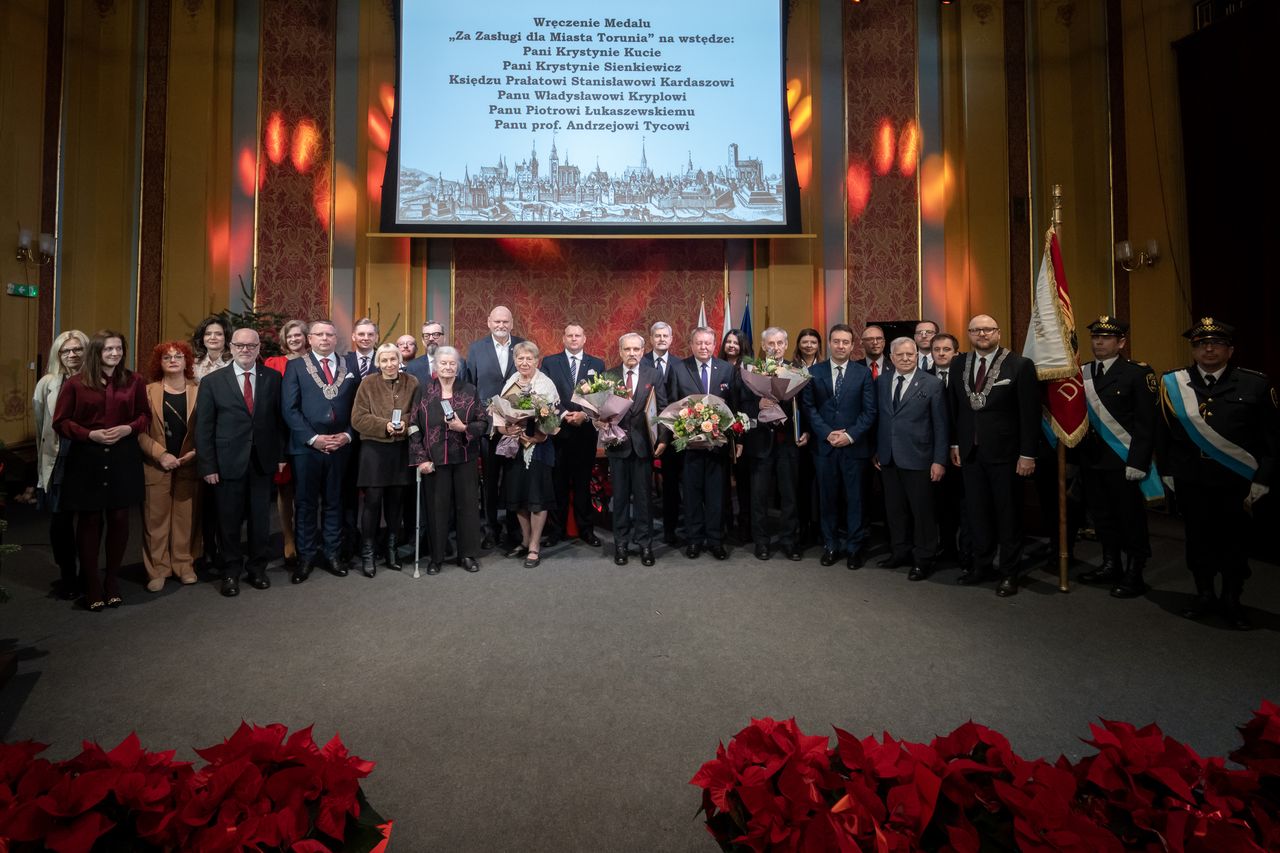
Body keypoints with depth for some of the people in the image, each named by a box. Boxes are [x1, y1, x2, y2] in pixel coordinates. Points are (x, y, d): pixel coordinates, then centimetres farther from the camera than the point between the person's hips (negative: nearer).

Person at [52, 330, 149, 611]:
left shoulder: (134, 381, 4)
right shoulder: (75, 383, -1)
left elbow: (145, 416, 10)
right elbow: (61, 422, 1)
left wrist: (128, 428, -10)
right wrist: (90, 434, -15)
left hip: (124, 459, 1)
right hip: (86, 459, -1)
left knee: (119, 518, 6)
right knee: (89, 520, 6)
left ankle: (113, 580, 21)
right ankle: (92, 585, 17)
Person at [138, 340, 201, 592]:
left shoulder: (199, 391, 4)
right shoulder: (148, 391, 4)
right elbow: (140, 430, -2)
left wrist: (195, 453, -10)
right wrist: (160, 454, -12)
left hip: (189, 465, 0)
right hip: (156, 466, 0)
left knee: (186, 518, 5)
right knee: (155, 519, 3)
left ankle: (184, 565, 15)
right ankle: (157, 570, 12)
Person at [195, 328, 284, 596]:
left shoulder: (273, 378, 4)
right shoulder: (212, 382, 0)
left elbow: (280, 419, 5)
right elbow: (203, 428, -1)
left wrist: (281, 454, 0)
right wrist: (207, 466, -5)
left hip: (263, 462, 1)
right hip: (228, 463, -1)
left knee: (261, 519, 9)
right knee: (229, 521, 8)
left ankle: (257, 568, 25)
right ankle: (231, 572, 24)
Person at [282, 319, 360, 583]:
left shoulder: (349, 367, 10)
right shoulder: (296, 366, 4)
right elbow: (289, 408, -4)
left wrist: (347, 435, -7)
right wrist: (313, 438, -12)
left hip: (340, 446, 2)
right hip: (306, 446, -2)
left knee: (334, 502, 10)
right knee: (306, 503, 6)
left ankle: (331, 553, 19)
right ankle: (306, 556, 17)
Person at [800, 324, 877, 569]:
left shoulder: (863, 373, 3)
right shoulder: (814, 372, 5)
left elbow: (869, 410, -2)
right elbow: (809, 407, 0)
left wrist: (850, 435, -13)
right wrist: (827, 433, -11)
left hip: (854, 445, -1)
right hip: (824, 445, 1)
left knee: (854, 498, 6)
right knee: (827, 498, 8)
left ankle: (854, 547, 17)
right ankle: (830, 545, 20)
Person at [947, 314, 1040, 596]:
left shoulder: (1020, 365, -7)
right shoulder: (958, 364, 6)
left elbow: (1030, 413, -9)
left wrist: (1028, 454, -12)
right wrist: (954, 443, 7)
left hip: (1005, 452, -4)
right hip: (970, 452, 4)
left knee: (1008, 513, 8)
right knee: (976, 512, 12)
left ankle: (1009, 573, 22)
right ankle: (981, 565, 28)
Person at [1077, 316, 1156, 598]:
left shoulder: (1138, 373, -5)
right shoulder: (1081, 373, 9)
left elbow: (1146, 423, -9)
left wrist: (1137, 463, -15)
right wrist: (1076, 457, 4)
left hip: (1123, 461, -5)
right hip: (1090, 459, 5)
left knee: (1131, 518, 4)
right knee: (1102, 516, 14)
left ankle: (1134, 574, 15)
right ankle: (1111, 565, 27)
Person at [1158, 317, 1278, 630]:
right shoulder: (1172, 383, -1)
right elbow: (1163, 435, 4)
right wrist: (1168, 474, 5)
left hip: (1236, 484, -1)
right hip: (1190, 483, 1)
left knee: (1234, 542, 11)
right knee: (1197, 538, 12)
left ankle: (1232, 601, 28)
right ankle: (1204, 594, 29)